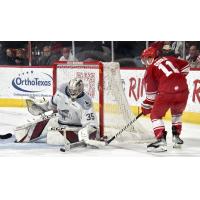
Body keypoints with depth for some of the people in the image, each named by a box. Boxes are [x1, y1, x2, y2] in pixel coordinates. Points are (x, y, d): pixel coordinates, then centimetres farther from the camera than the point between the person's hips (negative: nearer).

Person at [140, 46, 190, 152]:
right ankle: (176, 136, 30)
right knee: (177, 113, 33)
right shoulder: (170, 59, 22)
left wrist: (147, 105, 21)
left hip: (166, 93, -5)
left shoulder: (150, 69, 10)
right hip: (183, 91, 5)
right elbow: (185, 66, 20)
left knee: (155, 115, 11)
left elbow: (151, 91, 10)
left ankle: (161, 140, -3)